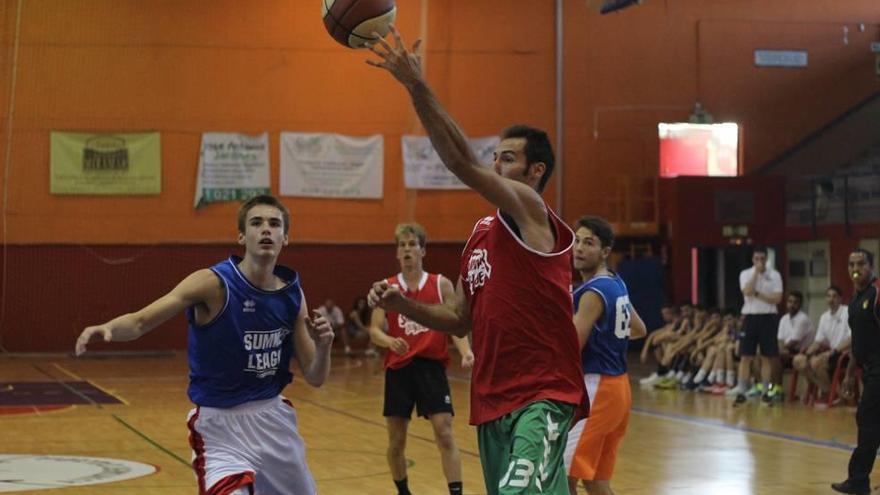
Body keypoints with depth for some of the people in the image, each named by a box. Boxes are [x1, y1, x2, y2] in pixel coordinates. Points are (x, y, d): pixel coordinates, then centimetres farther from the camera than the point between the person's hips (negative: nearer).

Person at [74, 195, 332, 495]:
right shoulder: (213, 283, -16)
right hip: (220, 424, -5)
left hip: (273, 417, 6)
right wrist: (109, 328, -49)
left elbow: (315, 378, 3)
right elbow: (140, 322, -27)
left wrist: (323, 347, -19)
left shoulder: (292, 294, -1)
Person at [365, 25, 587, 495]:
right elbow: (460, 319, 21)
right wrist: (404, 305, 5)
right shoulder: (481, 233, 16)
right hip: (492, 399, 9)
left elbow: (463, 163, -23)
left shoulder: (531, 211, -8)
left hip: (542, 395, -9)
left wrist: (417, 86, -27)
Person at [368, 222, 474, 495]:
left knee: (444, 434, -10)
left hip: (431, 367, -2)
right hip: (399, 369, 2)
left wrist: (466, 352, -18)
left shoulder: (441, 285, 2)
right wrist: (390, 341, -23)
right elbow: (374, 330, -1)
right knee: (396, 440, 8)